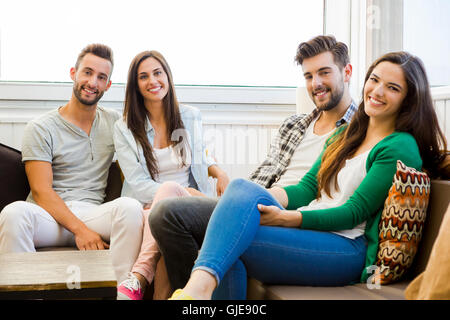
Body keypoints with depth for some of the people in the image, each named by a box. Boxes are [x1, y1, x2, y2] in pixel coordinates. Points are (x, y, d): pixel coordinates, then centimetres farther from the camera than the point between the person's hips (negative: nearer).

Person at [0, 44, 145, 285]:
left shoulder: (115, 123, 17)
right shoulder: (41, 128, 5)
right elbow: (41, 191, -4)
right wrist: (79, 229, -19)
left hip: (93, 214, 2)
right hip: (50, 215, -2)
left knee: (130, 206, -31)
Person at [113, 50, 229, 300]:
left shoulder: (191, 117, 12)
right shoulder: (124, 129, 5)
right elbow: (137, 185, -3)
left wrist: (218, 171, 3)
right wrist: (188, 194, -16)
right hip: (146, 209, -1)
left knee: (169, 189, -36)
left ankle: (138, 278, -42)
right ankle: (160, 293, -37)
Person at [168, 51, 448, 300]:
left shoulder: (400, 148, -4)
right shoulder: (346, 134, 21)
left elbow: (354, 213, -11)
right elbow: (307, 188, 15)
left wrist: (283, 218, -21)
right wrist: (262, 199, -6)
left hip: (349, 250, -7)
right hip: (306, 228, 7)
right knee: (242, 187, -24)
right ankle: (200, 286, -35)